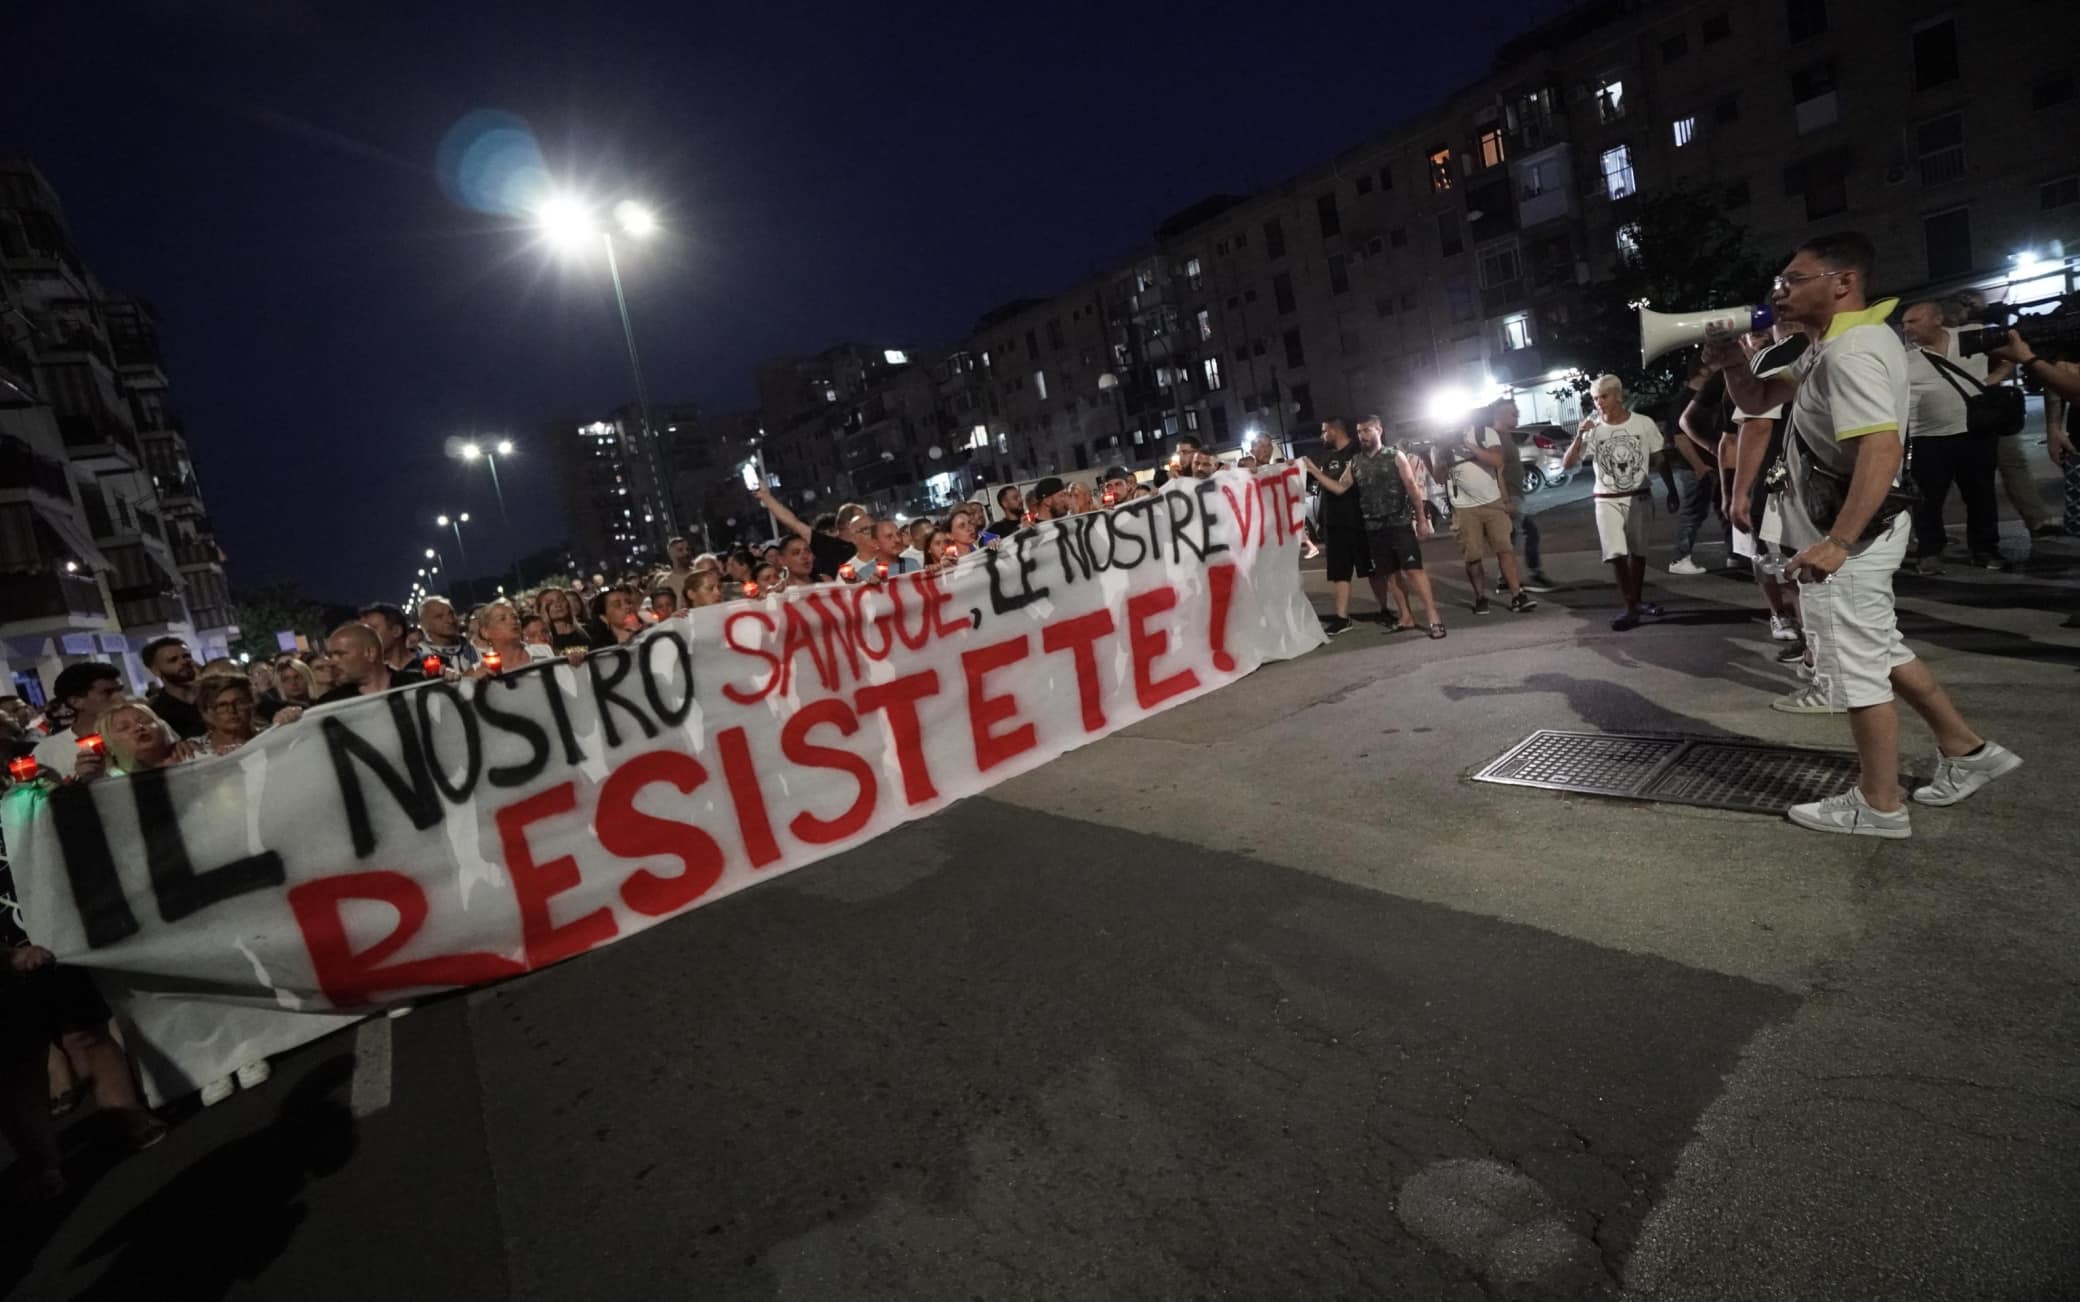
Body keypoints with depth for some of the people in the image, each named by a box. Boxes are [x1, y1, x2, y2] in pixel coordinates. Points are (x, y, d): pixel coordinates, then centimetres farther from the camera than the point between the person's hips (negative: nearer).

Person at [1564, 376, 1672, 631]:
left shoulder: (1644, 423, -3)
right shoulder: (1593, 430, -5)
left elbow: (1660, 459, 5)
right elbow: (1567, 464, -10)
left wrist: (1672, 490, 6)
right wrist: (1579, 436, -23)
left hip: (1638, 497, 1)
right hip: (1607, 501, -1)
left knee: (1638, 551, 11)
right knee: (1617, 553, -10)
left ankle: (1638, 600, 27)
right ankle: (1631, 609, -8)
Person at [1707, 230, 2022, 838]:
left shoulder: (1852, 351, -21)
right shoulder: (1830, 347, 12)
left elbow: (1882, 449, -30)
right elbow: (1758, 400, 20)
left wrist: (1837, 544, -34)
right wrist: (1730, 361, 0)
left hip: (1849, 537, -10)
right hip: (1842, 530, 10)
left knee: (1856, 668, 0)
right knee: (1880, 650, 23)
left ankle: (1878, 805, 13)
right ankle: (1965, 750, 33)